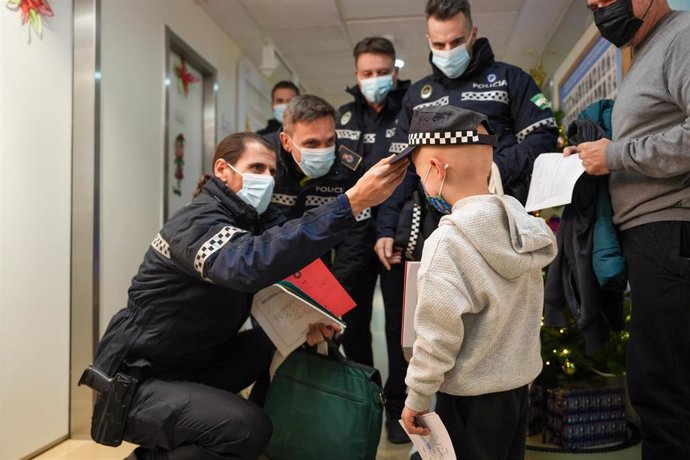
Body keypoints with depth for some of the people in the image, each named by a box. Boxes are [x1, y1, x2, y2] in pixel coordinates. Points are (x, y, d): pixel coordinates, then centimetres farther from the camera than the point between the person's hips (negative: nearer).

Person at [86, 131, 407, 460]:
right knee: (247, 428, -27)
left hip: (192, 366, 9)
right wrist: (353, 201, -49)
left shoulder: (247, 218, 4)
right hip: (136, 381, -9)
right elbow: (251, 264, -45)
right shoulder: (199, 222, -24)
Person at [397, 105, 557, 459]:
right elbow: (525, 313, 8)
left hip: (471, 395, -7)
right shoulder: (522, 220, -2)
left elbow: (438, 335, -23)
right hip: (520, 382, 7)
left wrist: (416, 398, -11)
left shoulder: (447, 242, -25)